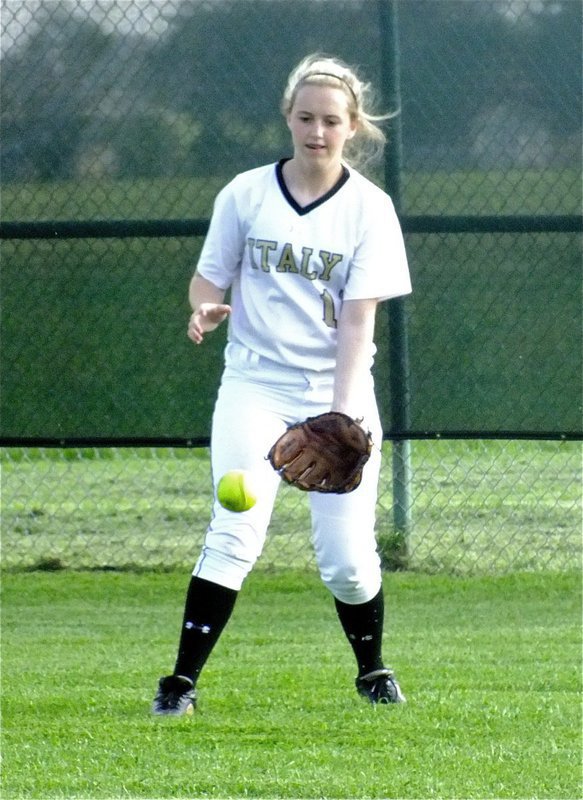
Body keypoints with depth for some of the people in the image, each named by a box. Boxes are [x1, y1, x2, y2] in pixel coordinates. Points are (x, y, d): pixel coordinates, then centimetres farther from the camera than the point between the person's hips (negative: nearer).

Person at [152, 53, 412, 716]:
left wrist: (343, 407, -20)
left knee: (347, 556, -4)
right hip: (255, 384, 0)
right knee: (235, 532, -17)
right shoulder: (246, 194, 2)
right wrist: (205, 309, -16)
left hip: (336, 390, 0)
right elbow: (209, 281, 9)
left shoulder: (369, 207, -2)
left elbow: (359, 315, -8)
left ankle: (372, 670, 22)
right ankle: (182, 680, -13)